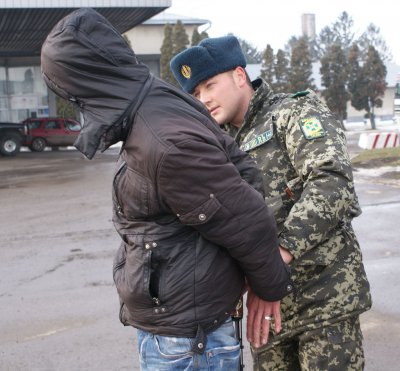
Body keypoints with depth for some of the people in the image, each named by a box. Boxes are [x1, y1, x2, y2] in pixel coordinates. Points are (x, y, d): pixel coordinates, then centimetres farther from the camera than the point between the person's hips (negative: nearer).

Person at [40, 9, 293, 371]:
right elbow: (245, 170, 6)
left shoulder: (166, 144, -27)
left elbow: (248, 223, -21)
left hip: (183, 340, -9)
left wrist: (273, 288, -2)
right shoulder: (164, 107, 2)